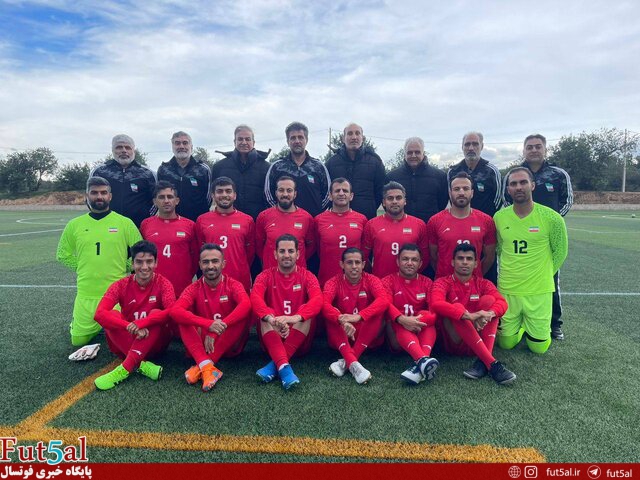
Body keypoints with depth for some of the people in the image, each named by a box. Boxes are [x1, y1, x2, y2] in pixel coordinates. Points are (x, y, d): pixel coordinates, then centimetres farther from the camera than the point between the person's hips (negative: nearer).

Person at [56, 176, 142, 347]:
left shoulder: (125, 223, -3)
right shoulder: (74, 224, 5)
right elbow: (62, 254, 15)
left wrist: (124, 267, -1)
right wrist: (82, 268, 6)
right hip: (86, 295, 2)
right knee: (78, 340, 10)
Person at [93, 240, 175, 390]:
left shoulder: (163, 284, -10)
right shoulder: (121, 285, -6)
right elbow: (100, 313, -22)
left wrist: (141, 323, -39)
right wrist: (130, 327, -35)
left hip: (155, 342, -2)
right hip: (126, 342, 2)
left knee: (156, 313, -29)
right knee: (112, 315, -23)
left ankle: (125, 369, -35)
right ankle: (141, 364, -33)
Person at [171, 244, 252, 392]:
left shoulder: (233, 285, -5)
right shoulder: (194, 288, -3)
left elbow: (246, 305, -28)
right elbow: (175, 311, -23)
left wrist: (217, 330, -37)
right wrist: (208, 324, -37)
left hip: (230, 345, -1)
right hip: (203, 343, 1)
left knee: (245, 312, -27)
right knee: (183, 317, -20)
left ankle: (200, 367, -29)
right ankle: (206, 366, -39)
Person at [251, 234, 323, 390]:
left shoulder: (307, 276, -1)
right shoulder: (266, 276, 0)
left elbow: (318, 300, -21)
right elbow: (255, 298, -20)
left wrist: (296, 317, -41)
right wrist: (271, 319, -42)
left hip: (300, 341, 0)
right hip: (272, 341, 0)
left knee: (307, 311, -27)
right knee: (265, 316, -27)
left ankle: (275, 365, -31)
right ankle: (284, 367, -44)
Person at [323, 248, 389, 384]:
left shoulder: (371, 280, -4)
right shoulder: (334, 282, -5)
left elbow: (384, 300, -26)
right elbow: (325, 304, -25)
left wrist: (359, 316, -42)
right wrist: (342, 320, -46)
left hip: (368, 337, 0)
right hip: (342, 337, 0)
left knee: (378, 310, -25)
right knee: (330, 313, -26)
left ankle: (346, 362, -29)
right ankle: (353, 363, -42)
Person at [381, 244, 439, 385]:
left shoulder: (426, 282, 7)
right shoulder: (388, 281, 1)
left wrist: (417, 321, -28)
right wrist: (402, 320, -36)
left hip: (421, 331, 2)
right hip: (397, 332, -1)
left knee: (426, 315, -29)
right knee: (400, 325, -34)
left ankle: (420, 364, -49)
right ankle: (423, 360, -57)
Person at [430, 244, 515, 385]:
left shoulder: (483, 284, 8)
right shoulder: (442, 283, -2)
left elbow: (502, 302, -12)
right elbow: (436, 304, -25)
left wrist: (489, 314, -35)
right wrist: (469, 316, -37)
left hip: (479, 338, 3)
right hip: (454, 341, -2)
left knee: (488, 299, -16)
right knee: (457, 308, -28)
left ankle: (483, 361, -28)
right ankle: (492, 363, -35)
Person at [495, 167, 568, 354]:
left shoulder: (552, 218, -11)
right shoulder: (499, 217, -4)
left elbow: (560, 252, 4)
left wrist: (543, 274, 7)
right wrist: (510, 273, 9)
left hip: (539, 291, -1)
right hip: (506, 290, 2)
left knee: (539, 347, 6)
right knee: (506, 343, 10)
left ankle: (529, 326, 38)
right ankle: (520, 325, 41)